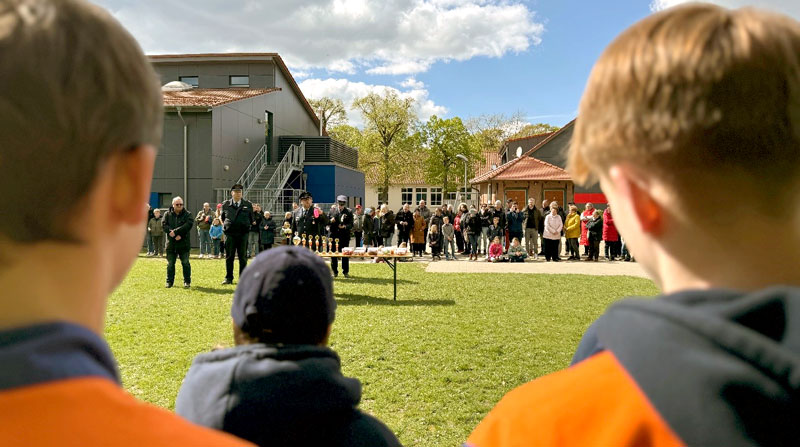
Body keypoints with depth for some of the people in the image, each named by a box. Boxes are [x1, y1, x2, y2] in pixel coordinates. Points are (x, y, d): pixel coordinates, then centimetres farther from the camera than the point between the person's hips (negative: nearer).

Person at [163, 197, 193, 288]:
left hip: (184, 244, -2)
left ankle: (187, 281, 10)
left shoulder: (187, 214, 2)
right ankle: (169, 281, 19)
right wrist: (175, 235, -18)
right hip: (171, 243, 2)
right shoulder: (167, 214, 6)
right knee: (170, 263, 9)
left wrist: (175, 231, -22)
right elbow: (164, 225, -7)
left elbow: (188, 225, -14)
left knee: (185, 263, 3)